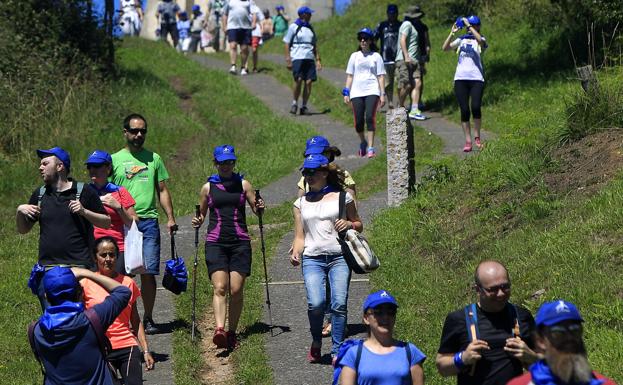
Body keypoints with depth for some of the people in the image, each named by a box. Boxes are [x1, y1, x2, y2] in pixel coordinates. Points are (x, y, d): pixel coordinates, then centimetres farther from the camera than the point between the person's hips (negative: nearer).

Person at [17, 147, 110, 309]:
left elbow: (106, 222, 4)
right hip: (47, 267, 4)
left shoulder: (84, 192, 2)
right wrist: (20, 211, 2)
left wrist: (84, 212, -10)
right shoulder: (40, 194, 15)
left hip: (78, 265, -4)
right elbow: (23, 229, 21)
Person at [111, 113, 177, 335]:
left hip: (148, 221, 1)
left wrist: (170, 217, 7)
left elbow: (162, 191, 16)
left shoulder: (153, 158, 13)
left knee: (148, 273, -2)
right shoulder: (115, 159, 8)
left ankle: (148, 319, 6)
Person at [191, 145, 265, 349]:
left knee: (236, 290, -4)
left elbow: (255, 208, 14)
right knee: (220, 287, -15)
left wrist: (259, 207, -8)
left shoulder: (243, 184, 9)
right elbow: (201, 214, 18)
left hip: (240, 242, 1)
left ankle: (232, 332, 6)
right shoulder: (208, 187, 10)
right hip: (215, 242, -1)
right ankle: (219, 329, -28)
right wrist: (198, 221, -3)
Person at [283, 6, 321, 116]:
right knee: (298, 80, -18)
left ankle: (304, 106, 4)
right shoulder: (294, 27, 2)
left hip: (309, 58, 5)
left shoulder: (310, 28, 19)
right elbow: (287, 44, 0)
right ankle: (295, 103, 1)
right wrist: (288, 60, -8)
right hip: (297, 57, -5)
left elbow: (314, 45, 24)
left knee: (309, 82, -4)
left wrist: (317, 59, 16)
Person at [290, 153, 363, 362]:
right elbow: (300, 236, 16)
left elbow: (359, 225, 18)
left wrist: (349, 224, -4)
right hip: (312, 259, 1)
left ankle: (337, 351, -3)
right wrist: (295, 253, -3)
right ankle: (316, 341, 9)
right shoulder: (301, 203, 17)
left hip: (339, 257, -1)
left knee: (339, 304, -14)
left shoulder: (342, 196, 10)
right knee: (316, 303, -18)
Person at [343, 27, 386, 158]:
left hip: (372, 91, -2)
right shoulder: (354, 56, 15)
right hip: (356, 92, 2)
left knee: (370, 117, -18)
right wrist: (346, 93, 7)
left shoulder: (376, 56, 9)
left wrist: (382, 94, 0)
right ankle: (363, 142, 27)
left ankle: (371, 148, -17)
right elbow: (350, 75, 16)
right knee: (358, 121, -1)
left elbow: (381, 76, 7)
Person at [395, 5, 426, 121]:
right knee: (406, 85, -10)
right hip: (405, 60, -9)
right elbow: (402, 40, -14)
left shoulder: (412, 25, 26)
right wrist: (406, 57, -23)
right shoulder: (407, 24, -3)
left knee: (417, 83, -7)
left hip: (413, 60, 9)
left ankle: (414, 111, -13)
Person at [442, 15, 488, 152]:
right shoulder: (461, 39, 16)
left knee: (475, 107, -15)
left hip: (476, 78, -3)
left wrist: (469, 25, -14)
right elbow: (445, 48, 6)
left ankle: (477, 137, 5)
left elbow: (480, 40, -19)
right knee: (464, 110, 0)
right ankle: (468, 141, 5)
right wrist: (452, 33, -2)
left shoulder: (481, 40, 7)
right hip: (460, 78, 3)